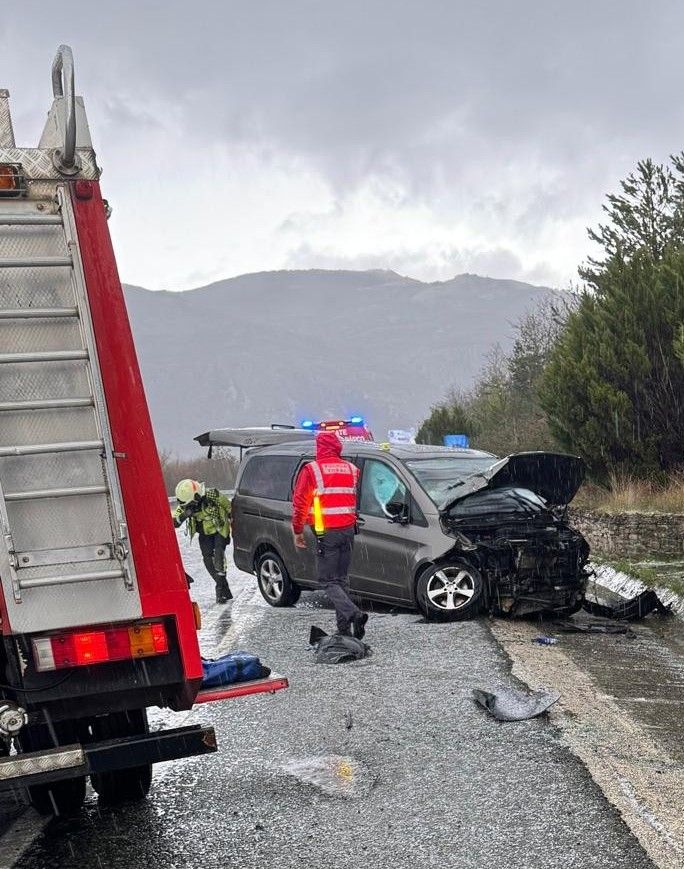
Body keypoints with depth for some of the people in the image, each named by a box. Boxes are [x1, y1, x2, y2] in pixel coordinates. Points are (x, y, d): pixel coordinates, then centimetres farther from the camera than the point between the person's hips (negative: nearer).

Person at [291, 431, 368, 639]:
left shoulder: (311, 470, -6)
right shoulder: (351, 469, 9)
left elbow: (299, 503, -3)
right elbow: (355, 499, 10)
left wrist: (297, 531, 5)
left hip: (326, 533, -5)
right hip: (348, 530, 5)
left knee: (328, 580, 0)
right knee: (341, 579, 14)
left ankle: (354, 614, -20)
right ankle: (344, 627, 12)